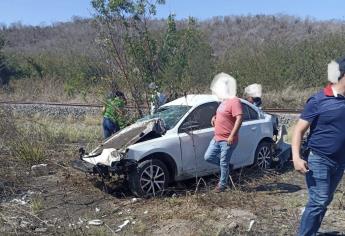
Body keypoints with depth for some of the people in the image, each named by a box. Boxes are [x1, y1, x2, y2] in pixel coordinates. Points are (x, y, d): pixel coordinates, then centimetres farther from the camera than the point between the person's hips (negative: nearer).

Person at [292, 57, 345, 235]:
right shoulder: (319, 101, -13)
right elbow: (299, 130, -12)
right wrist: (296, 157, -22)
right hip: (319, 160, -6)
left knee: (324, 202, 15)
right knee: (318, 202, -8)